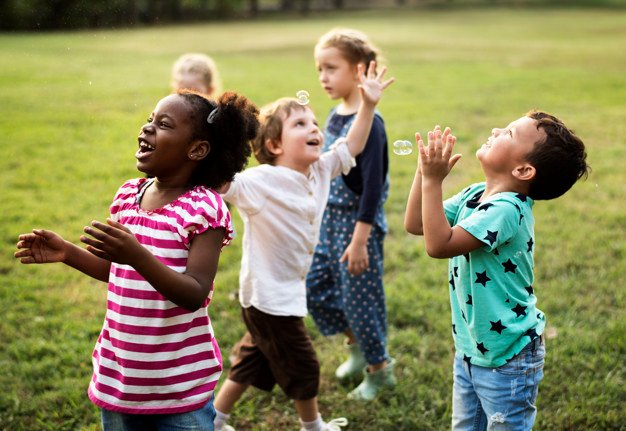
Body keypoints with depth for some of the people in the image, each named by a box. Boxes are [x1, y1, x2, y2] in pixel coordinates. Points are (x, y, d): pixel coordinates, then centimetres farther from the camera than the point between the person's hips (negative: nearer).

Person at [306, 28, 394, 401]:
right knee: (315, 286, 14)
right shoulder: (334, 117, 5)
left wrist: (359, 240, -22)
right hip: (330, 218, 8)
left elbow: (373, 185, -22)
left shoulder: (368, 122, -20)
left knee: (359, 297, 3)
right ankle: (357, 346, 34)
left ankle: (380, 369, 23)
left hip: (359, 223, -8)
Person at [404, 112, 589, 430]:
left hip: (507, 359, -8)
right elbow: (415, 224, 4)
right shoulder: (475, 195, 0)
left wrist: (433, 180, -30)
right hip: (470, 350, 8)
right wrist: (425, 172, -6)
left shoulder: (506, 209, -27)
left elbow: (439, 244, -33)